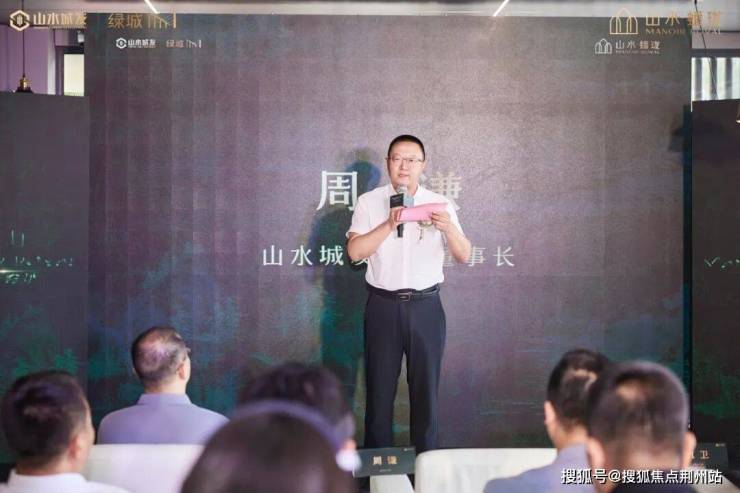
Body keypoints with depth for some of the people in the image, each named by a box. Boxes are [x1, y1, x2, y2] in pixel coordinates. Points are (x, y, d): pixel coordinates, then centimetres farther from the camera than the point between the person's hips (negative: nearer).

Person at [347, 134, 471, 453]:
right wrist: (389, 225, -23)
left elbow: (463, 256, 1)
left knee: (426, 387, 5)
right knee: (379, 387, 5)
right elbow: (354, 251, -10)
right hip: (383, 305, -1)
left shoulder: (440, 205, 5)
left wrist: (449, 229, -20)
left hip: (425, 306, 1)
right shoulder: (369, 202, 2)